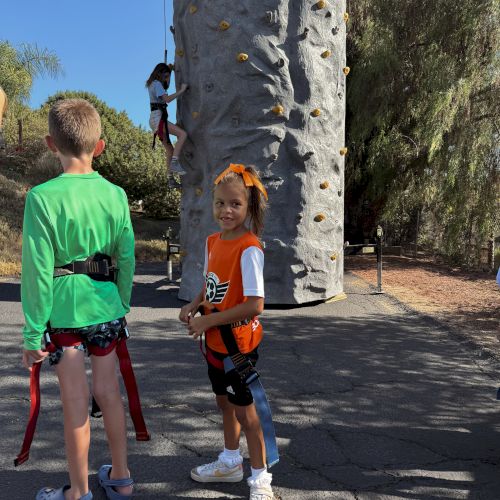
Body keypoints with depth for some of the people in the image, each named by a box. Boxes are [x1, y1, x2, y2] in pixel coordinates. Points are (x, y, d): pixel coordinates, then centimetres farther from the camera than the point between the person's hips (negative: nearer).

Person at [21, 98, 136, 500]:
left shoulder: (43, 197, -14)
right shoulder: (115, 194, -2)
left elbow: (38, 270, -14)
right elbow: (127, 258, 2)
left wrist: (33, 332, -6)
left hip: (63, 310, -4)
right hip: (106, 306, 4)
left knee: (76, 401, 7)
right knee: (108, 391, 16)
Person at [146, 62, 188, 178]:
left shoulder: (153, 84, 20)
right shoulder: (157, 84, -8)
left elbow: (166, 86, 39)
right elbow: (167, 99, -21)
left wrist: (169, 70, 29)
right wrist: (182, 90, -15)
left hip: (155, 119, 10)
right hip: (158, 117, -10)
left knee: (170, 149, 11)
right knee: (182, 134, -24)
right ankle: (174, 163, -30)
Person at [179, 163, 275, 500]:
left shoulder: (249, 249, -23)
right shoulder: (212, 242, 1)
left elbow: (255, 305, -27)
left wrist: (208, 321, -23)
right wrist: (193, 306, -3)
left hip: (239, 343, -7)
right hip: (215, 341, 8)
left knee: (244, 408, 6)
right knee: (225, 401, 22)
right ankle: (231, 463, 44)